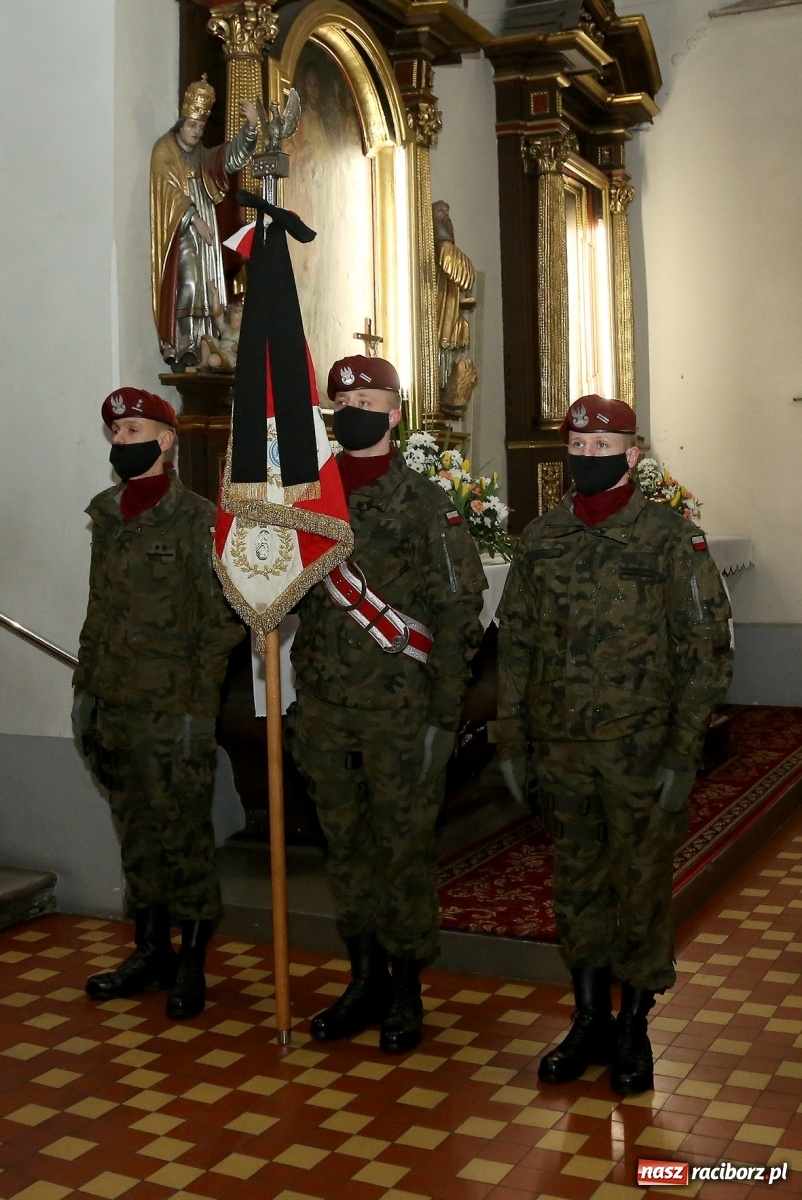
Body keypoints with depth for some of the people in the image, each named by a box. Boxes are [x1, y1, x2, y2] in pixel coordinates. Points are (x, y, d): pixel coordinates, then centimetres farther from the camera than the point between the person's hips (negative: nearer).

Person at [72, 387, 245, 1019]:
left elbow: (223, 616, -10)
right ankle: (151, 951, 29)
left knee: (183, 836, 1)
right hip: (112, 706, 6)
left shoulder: (196, 518, -8)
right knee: (136, 834, 15)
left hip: (172, 710, -6)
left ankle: (191, 964, 16)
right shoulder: (106, 513, 11)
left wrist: (197, 703, -13)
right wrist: (85, 687, 13)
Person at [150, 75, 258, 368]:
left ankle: (198, 349, 0)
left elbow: (230, 157, 1)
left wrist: (250, 126, -13)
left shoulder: (202, 154, 17)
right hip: (178, 231, -7)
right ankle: (180, 349, -18)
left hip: (203, 227, 7)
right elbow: (171, 192, -12)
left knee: (205, 286, 0)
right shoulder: (164, 150, -2)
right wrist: (194, 220, -21)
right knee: (186, 284, -17)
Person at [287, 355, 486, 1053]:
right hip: (325, 712, 5)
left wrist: (444, 717, -12)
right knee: (346, 849, 13)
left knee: (403, 850, 4)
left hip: (400, 712, -4)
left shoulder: (426, 505, -5)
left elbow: (457, 616, -8)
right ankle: (365, 980, 28)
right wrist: (301, 702, 11)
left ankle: (406, 992, 19)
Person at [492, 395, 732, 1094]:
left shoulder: (673, 539, -7)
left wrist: (685, 753, -12)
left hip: (643, 751, -4)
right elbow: (516, 642, 10)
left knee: (642, 889, 7)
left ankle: (634, 1029, 24)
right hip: (562, 749, 4)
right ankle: (590, 1019, 29)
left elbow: (706, 652, -7)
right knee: (578, 884, 13)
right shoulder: (541, 539, 6)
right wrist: (511, 738, 7)